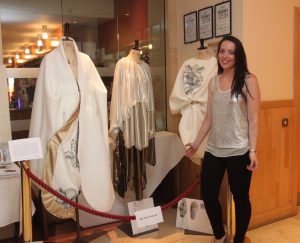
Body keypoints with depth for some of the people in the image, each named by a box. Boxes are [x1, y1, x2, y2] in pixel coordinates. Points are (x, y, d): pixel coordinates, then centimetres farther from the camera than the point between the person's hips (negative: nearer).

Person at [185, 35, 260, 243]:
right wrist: (196, 143, 10)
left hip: (239, 152, -5)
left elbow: (253, 119, -8)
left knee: (240, 198, 9)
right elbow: (209, 118, 11)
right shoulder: (213, 82, 9)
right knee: (208, 195, 11)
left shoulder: (249, 81, -5)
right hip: (213, 150, 5)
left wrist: (252, 150, -14)